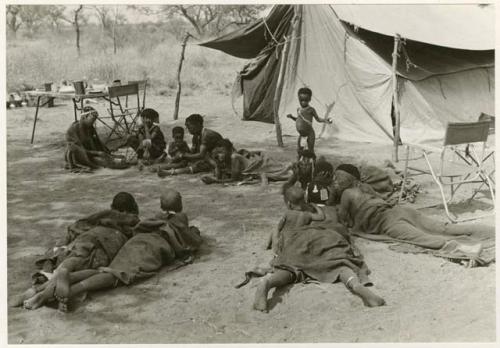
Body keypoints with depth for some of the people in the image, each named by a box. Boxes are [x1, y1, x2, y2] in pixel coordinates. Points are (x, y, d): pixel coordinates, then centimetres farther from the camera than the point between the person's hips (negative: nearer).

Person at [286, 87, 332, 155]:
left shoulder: (310, 109, -9)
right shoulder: (298, 109, 8)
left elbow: (318, 119, -4)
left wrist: (325, 120, -20)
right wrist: (292, 117, 9)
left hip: (309, 134, -6)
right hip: (301, 134, 6)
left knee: (310, 151, -1)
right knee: (299, 149, 7)